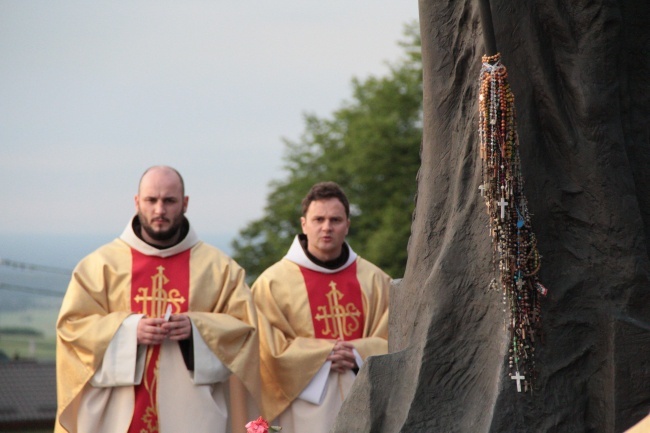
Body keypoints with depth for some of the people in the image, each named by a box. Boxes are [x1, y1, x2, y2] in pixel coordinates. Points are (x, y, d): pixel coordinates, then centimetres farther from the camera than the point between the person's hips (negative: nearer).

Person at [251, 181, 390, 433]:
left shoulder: (374, 280, 11)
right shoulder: (273, 282, 2)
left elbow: (392, 340, 8)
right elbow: (268, 348, -3)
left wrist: (359, 354, -11)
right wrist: (323, 354, -11)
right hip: (305, 409, -3)